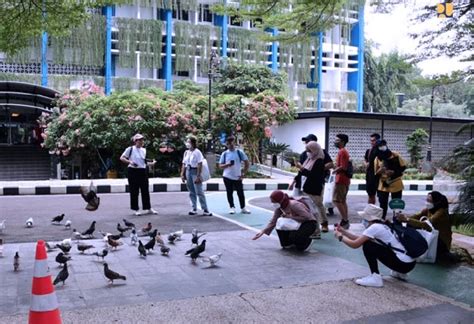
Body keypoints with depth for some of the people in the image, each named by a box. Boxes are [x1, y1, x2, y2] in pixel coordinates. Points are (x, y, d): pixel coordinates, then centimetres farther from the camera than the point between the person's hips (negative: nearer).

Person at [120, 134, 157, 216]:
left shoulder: (144, 150, 12)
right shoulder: (130, 149, -4)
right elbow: (122, 158, -4)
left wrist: (152, 163, 2)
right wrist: (130, 162, -20)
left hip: (143, 171, 5)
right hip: (133, 171, -5)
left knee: (145, 190, 7)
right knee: (134, 191, 1)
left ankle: (148, 208, 14)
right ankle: (136, 209, 10)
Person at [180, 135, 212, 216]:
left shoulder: (197, 152, -10)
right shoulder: (186, 152, 10)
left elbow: (200, 165, -15)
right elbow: (184, 164, 14)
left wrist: (198, 176, -19)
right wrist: (182, 174, 8)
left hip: (195, 171, -7)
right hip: (188, 171, 7)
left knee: (199, 192, -7)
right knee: (191, 192, 10)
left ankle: (205, 210, -3)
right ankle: (194, 209, 18)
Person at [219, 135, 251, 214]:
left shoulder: (239, 152, -1)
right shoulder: (224, 153, 2)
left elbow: (247, 163, 2)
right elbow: (220, 166, 3)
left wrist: (243, 173, -4)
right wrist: (227, 164, -17)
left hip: (237, 177, -1)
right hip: (227, 177, 1)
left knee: (240, 192, 3)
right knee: (229, 193, 5)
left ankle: (243, 208, 16)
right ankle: (232, 207, 17)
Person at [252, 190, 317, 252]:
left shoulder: (294, 205, -30)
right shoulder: (279, 207, -8)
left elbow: (307, 217, -32)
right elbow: (273, 221, 0)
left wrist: (290, 216, -30)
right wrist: (263, 231, -7)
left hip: (309, 223, -8)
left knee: (294, 237, -30)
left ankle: (307, 241, 2)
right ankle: (290, 243, 9)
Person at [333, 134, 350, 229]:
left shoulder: (341, 152, -15)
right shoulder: (344, 151, 17)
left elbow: (343, 167, -22)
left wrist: (334, 170, -8)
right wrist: (336, 168, 10)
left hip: (341, 179, -10)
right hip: (344, 179, 10)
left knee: (336, 200, -9)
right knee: (342, 201, 12)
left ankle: (345, 220, -8)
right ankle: (345, 221, 14)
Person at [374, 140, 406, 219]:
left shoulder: (395, 155, -8)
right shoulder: (377, 159, -3)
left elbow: (403, 167, -5)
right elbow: (376, 174, 0)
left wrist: (394, 172, -19)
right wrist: (379, 171, -23)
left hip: (396, 185, -1)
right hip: (383, 185, 1)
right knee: (383, 205, 5)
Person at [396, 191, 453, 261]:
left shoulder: (441, 212, -24)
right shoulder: (428, 210, -1)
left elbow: (426, 225, -36)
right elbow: (416, 216, -12)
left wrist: (407, 219, -42)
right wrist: (404, 218, -31)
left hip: (442, 242, -7)